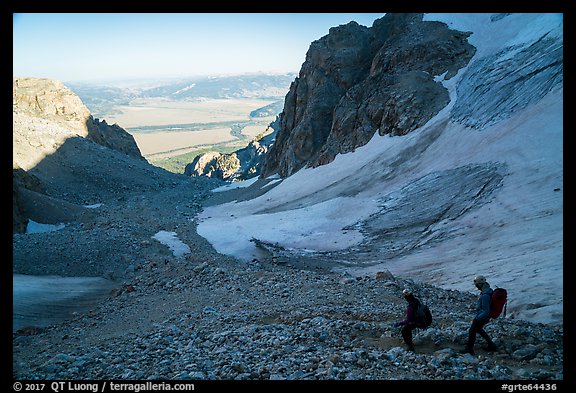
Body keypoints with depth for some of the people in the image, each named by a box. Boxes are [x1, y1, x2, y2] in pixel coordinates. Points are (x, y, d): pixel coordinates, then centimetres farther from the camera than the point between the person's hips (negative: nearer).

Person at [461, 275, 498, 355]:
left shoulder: (485, 296, -35)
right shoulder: (488, 290, -3)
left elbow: (486, 312, -31)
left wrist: (477, 319, -22)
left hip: (482, 317, -10)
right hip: (483, 315, 10)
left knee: (472, 331, 8)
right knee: (479, 329, 28)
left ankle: (469, 349, 24)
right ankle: (491, 345, 34)